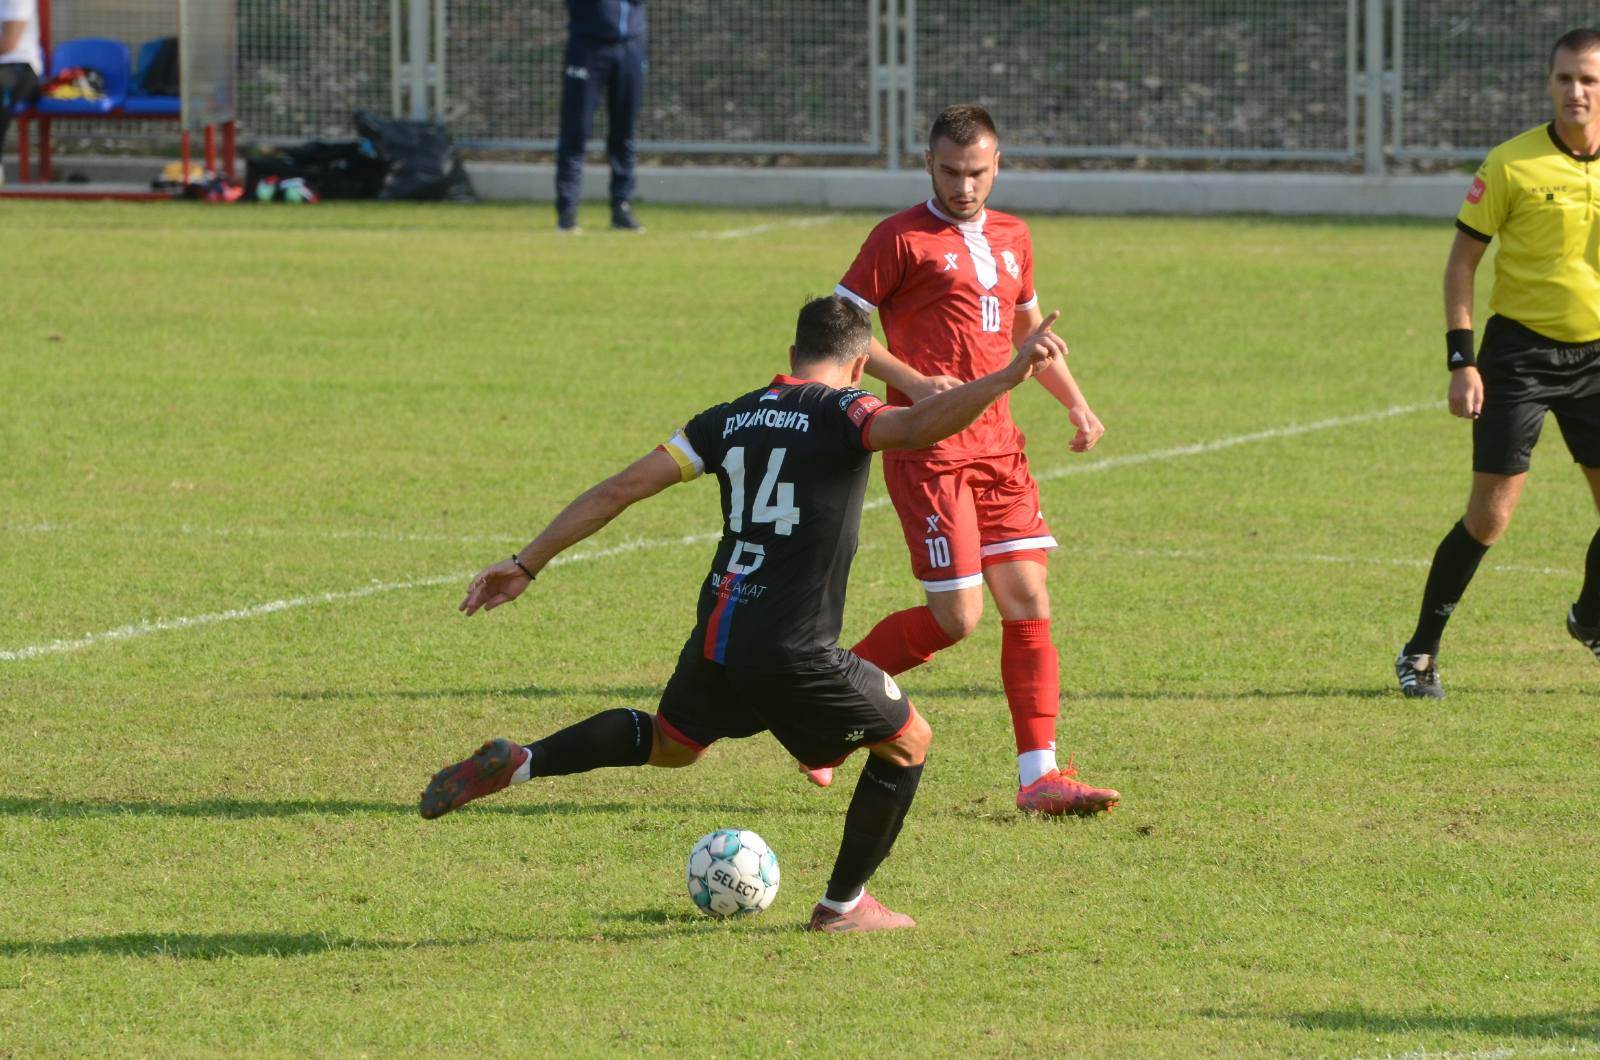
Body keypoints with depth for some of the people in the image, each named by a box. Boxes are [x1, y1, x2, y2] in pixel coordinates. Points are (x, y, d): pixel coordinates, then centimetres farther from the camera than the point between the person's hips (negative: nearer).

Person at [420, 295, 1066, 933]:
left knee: (668, 742, 34)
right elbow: (916, 427, -28)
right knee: (908, 742, 15)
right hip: (791, 653, -6)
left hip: (716, 638, 6)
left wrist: (527, 564, 12)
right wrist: (1008, 377, -34)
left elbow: (624, 487, 9)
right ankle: (843, 905, 24)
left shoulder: (731, 419, 11)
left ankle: (517, 764, 19)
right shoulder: (841, 413, -5)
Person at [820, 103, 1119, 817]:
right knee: (956, 615, -10)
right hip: (928, 449, -7)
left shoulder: (1011, 238, 16)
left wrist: (1075, 404, 18)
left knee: (1028, 601, -1)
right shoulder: (902, 238, -5)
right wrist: (912, 381, -17)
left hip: (997, 445, 7)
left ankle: (1039, 774, -1)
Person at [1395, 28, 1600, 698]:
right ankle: (1421, 652, 8)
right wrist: (1461, 360, -12)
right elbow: (1462, 261, -5)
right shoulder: (1511, 165, -10)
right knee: (1489, 517, -6)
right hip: (1520, 351, -4)